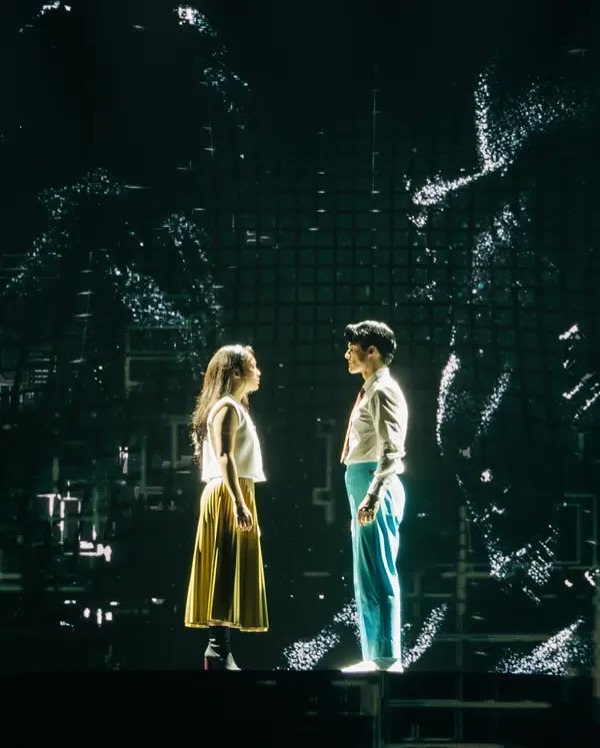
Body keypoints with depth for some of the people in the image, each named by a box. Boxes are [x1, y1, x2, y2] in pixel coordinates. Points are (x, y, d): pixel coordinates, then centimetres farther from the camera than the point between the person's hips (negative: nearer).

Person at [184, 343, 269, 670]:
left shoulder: (237, 408, 22)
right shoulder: (227, 407, -8)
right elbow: (224, 458, -18)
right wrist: (239, 504, -25)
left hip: (237, 497, 10)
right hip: (228, 497, -10)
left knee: (230, 574, 6)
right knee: (225, 573, -13)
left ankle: (221, 649, 6)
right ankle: (218, 650, -17)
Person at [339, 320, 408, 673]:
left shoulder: (383, 390, -10)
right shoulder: (371, 391, 20)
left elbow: (392, 449, -20)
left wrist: (373, 495, -28)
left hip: (375, 488, -11)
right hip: (367, 489, 11)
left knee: (377, 577, -9)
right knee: (369, 578, 11)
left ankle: (386, 659, -8)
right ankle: (378, 657, 15)